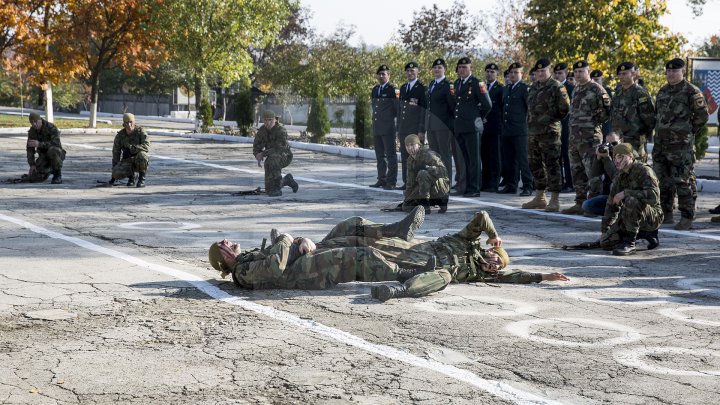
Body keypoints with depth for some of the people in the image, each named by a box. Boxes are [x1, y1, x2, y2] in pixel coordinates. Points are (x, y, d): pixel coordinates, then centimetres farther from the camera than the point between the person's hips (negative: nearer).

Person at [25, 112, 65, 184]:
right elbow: (30, 149, -5)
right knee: (33, 178, -11)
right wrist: (32, 165, -17)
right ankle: (49, 170, 21)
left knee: (52, 150, -41)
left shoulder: (51, 127, -22)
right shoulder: (32, 131, -5)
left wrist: (39, 144, -39)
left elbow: (56, 143, -34)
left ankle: (58, 175, -21)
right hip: (43, 156, 5)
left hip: (57, 154, -5)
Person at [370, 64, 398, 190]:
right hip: (376, 127, 7)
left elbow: (397, 109, -5)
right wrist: (376, 118, 17)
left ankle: (391, 181, -4)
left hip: (388, 128, -7)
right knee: (380, 155, 11)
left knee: (390, 155, -5)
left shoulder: (392, 90, -6)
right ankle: (382, 179, 18)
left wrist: (389, 117, 2)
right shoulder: (374, 90, 15)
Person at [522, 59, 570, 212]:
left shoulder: (556, 87, -9)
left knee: (551, 165, -8)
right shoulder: (533, 87, 15)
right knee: (535, 165, 13)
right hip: (533, 131, 8)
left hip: (549, 132, -8)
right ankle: (539, 198, 24)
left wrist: (552, 119, -1)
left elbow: (565, 108, -9)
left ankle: (554, 200, -5)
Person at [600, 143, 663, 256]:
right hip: (630, 218, 8)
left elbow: (653, 196, -32)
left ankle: (629, 243, -25)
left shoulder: (644, 171, -15)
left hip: (652, 216, -8)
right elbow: (612, 204, 14)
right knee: (606, 242, -8)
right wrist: (605, 230, 14)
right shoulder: (620, 176, 8)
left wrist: (625, 193, -31)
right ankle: (646, 234, 10)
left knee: (630, 200, -36)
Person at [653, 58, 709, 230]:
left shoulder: (691, 91, -8)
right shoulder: (663, 91, 15)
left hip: (681, 145, -7)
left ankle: (687, 217, 0)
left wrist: (688, 132, -4)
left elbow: (702, 115, -6)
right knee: (663, 181, 12)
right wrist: (659, 132, 16)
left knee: (683, 182, -5)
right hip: (661, 144, 8)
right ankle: (666, 214, 22)